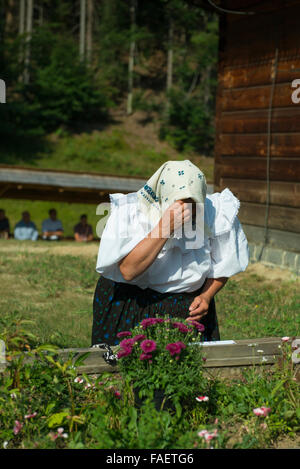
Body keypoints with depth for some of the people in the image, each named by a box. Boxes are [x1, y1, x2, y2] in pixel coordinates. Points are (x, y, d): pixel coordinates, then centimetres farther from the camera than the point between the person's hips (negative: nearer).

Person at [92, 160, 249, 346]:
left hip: (189, 309, 2)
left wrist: (206, 296, -11)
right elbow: (128, 271, -33)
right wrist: (164, 227, -37)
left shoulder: (215, 213, -12)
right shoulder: (130, 211, -21)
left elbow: (222, 266, 6)